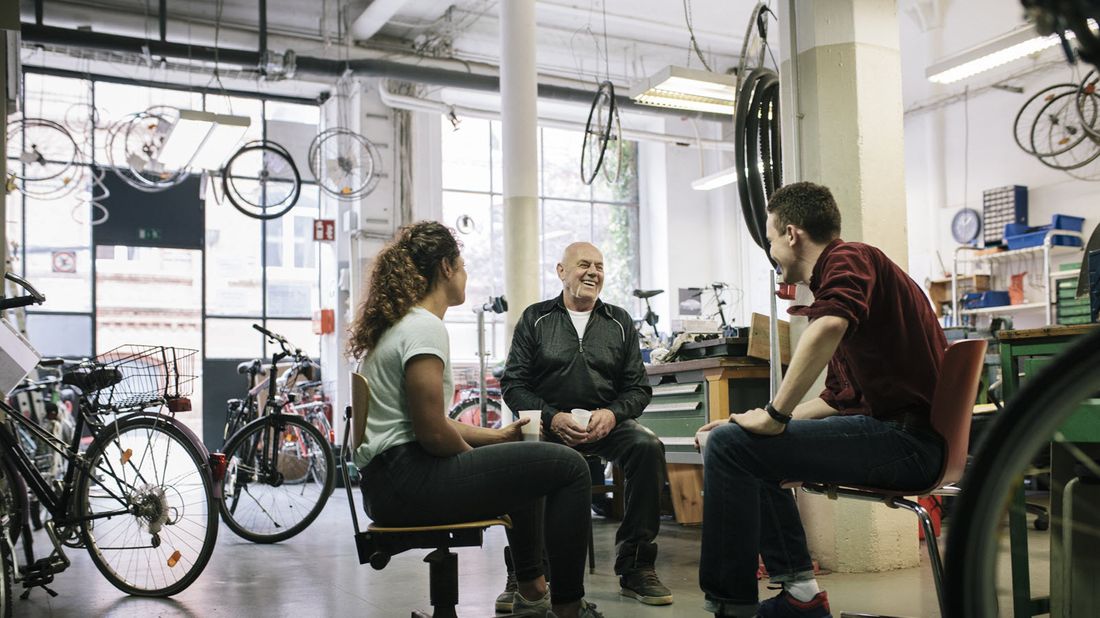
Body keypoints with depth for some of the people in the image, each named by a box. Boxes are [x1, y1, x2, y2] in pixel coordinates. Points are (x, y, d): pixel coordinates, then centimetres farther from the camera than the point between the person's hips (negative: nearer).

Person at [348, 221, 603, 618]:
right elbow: (432, 433, -20)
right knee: (568, 467, -10)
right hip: (408, 481, -11)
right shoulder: (425, 326, -14)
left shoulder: (397, 323, 17)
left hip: (385, 482, 11)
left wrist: (496, 436, 21)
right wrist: (477, 456, -1)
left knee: (527, 468, 30)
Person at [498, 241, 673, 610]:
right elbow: (513, 384, 2)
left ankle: (635, 566, -18)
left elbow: (638, 388, 11)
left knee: (648, 446, -29)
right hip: (548, 423, -2)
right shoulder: (535, 319, 9)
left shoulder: (619, 322, 15)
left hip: (606, 424, 2)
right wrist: (553, 418, -15)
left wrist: (612, 413, -11)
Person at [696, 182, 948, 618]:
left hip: (905, 439, -11)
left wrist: (774, 417, -23)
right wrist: (750, 420, 22)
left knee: (729, 445, -16)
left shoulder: (848, 259, -8)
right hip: (898, 435, 11)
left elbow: (828, 329, -33)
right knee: (751, 447, 22)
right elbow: (837, 398, 26)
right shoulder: (849, 270, 23)